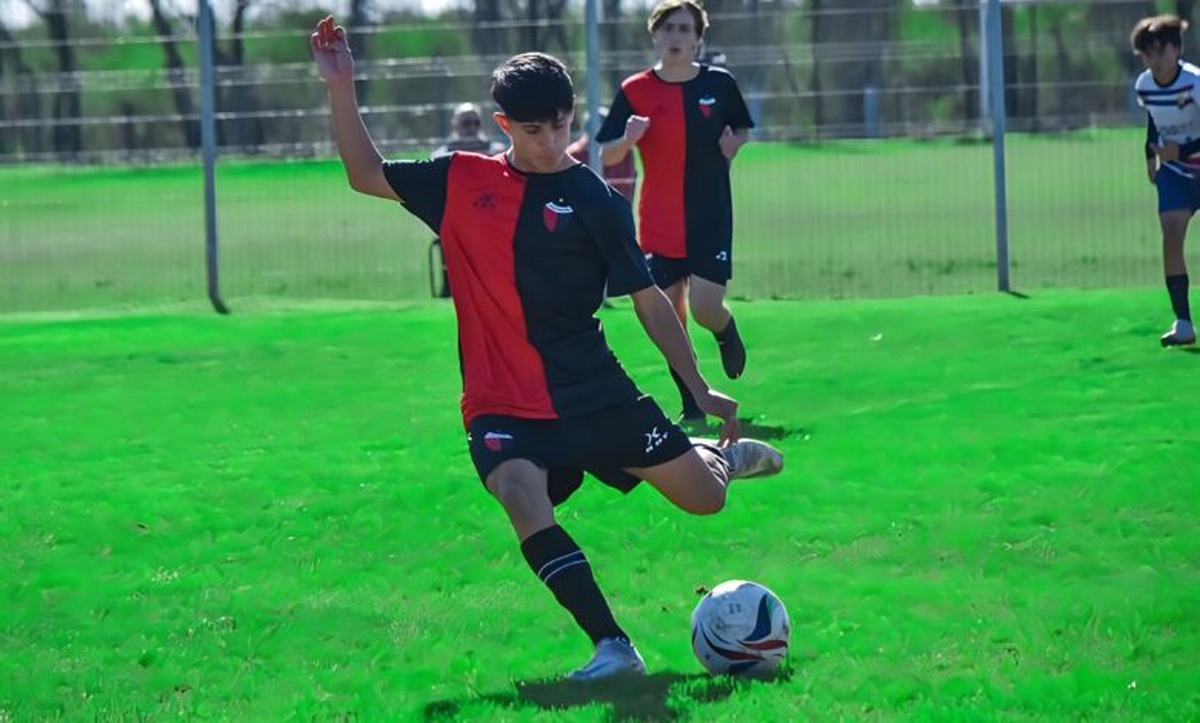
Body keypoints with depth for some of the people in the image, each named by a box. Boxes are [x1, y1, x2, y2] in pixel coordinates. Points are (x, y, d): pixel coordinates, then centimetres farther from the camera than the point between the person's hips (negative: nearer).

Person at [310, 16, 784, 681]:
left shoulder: (593, 200, -3)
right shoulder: (463, 182, 4)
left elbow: (648, 299, 0)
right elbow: (366, 176, 12)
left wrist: (699, 390, -1)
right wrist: (342, 89, 0)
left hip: (593, 392, -1)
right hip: (501, 403, 1)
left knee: (704, 498, 1)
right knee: (520, 492, -31)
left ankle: (724, 454, 41)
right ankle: (612, 647, -29)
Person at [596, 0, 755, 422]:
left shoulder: (719, 84, 0)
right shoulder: (635, 91, -2)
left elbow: (743, 130, 17)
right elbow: (607, 156, -1)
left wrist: (734, 145, -5)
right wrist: (629, 138, -22)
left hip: (711, 218, -1)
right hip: (659, 225, 1)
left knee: (705, 307, -13)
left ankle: (728, 335, 25)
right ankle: (692, 407, 16)